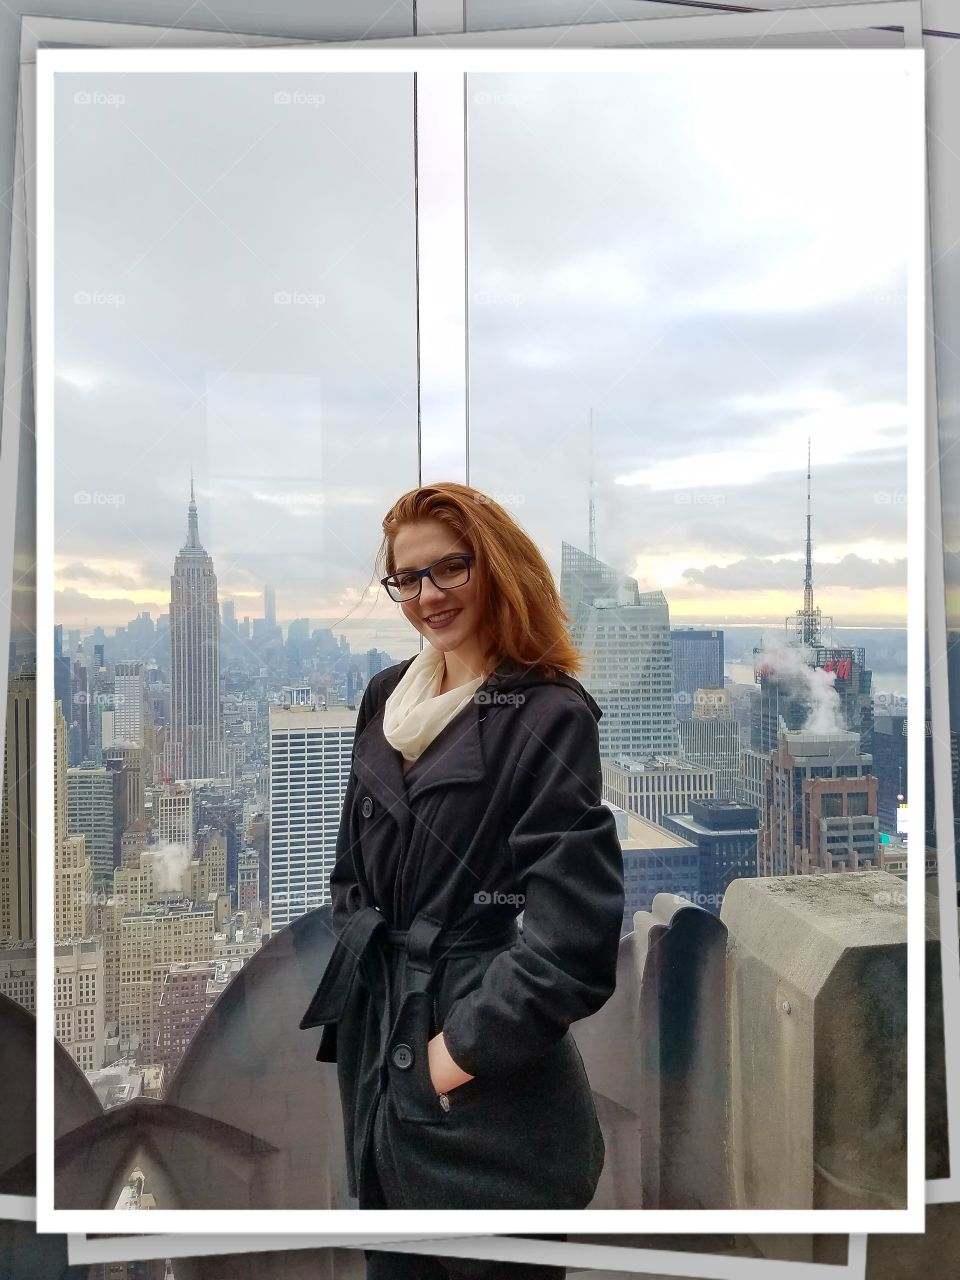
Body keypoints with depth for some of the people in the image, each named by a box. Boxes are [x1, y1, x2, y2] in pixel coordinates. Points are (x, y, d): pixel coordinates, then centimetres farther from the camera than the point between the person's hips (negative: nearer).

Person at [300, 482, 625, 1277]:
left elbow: (573, 937, -21)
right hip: (379, 1057, 7)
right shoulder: (386, 699, 5)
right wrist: (352, 991, 6)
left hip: (491, 1093, -6)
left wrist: (465, 1048, -16)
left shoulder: (551, 716, -16)